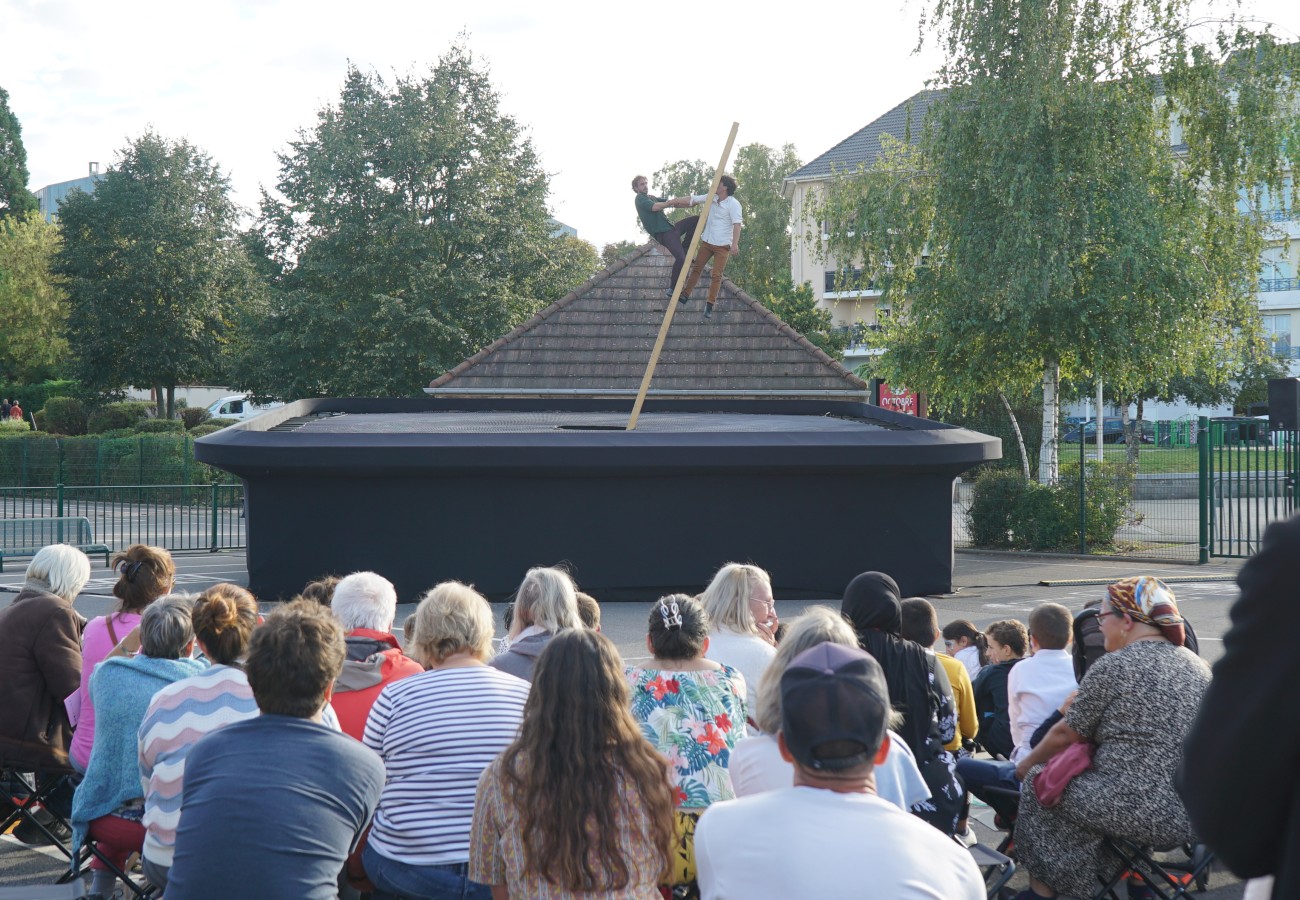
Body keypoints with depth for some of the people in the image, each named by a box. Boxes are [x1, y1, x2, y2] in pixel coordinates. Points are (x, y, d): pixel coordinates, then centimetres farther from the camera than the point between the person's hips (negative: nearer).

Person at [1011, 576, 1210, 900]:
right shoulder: (1197, 665, 10)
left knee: (1037, 782, 13)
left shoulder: (1113, 667, -11)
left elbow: (1065, 735, -1)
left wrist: (1026, 765, 17)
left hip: (1144, 815, -8)